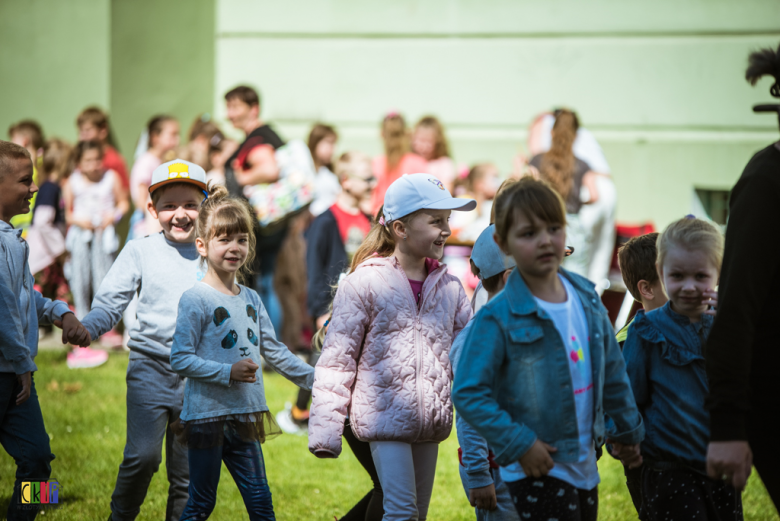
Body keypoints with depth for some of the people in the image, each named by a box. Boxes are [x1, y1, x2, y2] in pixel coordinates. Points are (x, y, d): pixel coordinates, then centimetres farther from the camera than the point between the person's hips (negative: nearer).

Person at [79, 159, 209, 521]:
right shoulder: (140, 251, 3)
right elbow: (111, 301, 0)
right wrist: (88, 327, -19)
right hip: (151, 367, -2)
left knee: (187, 470, 5)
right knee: (143, 454, -16)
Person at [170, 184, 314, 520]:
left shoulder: (251, 300, 9)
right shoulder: (196, 299, -12)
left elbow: (274, 351, 17)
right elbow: (180, 359, -16)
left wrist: (314, 378, 14)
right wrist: (229, 372, -23)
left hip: (244, 415, 6)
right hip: (206, 414, -6)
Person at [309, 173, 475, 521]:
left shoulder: (449, 287, 7)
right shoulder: (365, 283, -8)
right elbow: (337, 358, -7)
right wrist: (325, 431, -10)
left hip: (430, 420, 6)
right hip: (385, 414, -6)